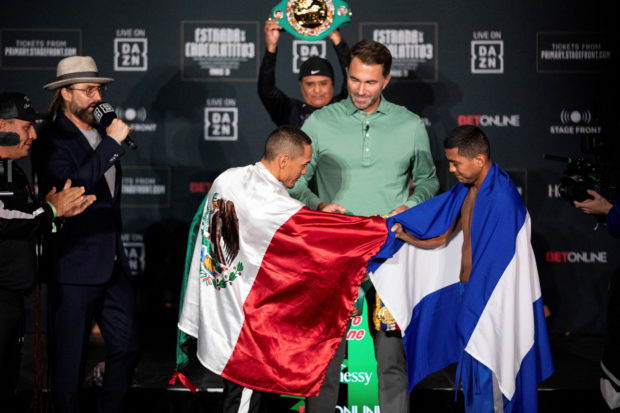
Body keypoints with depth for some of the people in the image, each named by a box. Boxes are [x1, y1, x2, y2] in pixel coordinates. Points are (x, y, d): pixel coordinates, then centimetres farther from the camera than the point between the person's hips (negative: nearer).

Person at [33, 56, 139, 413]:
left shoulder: (101, 133, 12)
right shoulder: (54, 140, -12)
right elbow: (70, 186, -31)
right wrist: (112, 143, -26)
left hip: (114, 262, 7)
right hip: (76, 267, -7)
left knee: (126, 348, 10)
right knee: (71, 357, 3)